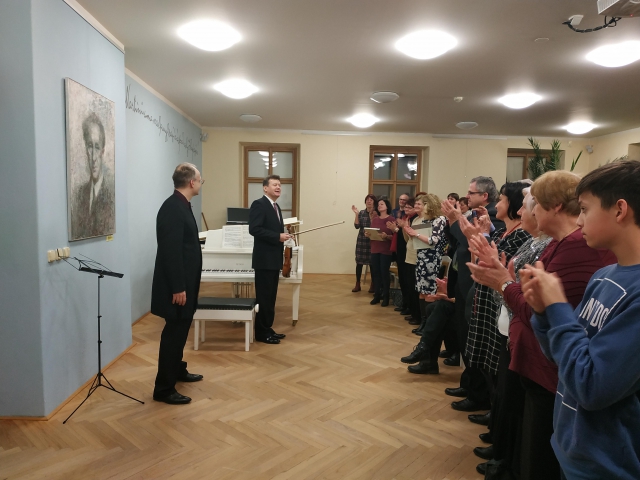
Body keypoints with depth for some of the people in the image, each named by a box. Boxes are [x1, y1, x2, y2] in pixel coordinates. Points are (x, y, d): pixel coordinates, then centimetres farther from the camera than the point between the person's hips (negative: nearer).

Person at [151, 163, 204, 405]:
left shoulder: (181, 205, 11)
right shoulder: (173, 208, -21)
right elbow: (171, 251, -25)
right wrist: (178, 288, -24)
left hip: (184, 283, 10)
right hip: (176, 286, -10)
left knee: (180, 330, 21)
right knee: (173, 332, -2)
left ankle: (177, 370, 38)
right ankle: (164, 388, 9)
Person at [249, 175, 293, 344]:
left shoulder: (276, 207, 17)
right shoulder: (259, 204, -12)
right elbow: (254, 229, -22)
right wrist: (278, 236, -22)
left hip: (274, 259, 9)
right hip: (264, 259, -9)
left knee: (271, 296, 13)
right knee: (264, 297, -2)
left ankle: (267, 329, 22)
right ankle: (262, 332, 7)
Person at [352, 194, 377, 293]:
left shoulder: (377, 214, -2)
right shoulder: (361, 213, 7)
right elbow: (357, 226, -2)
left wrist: (372, 216, -17)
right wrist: (356, 214, -8)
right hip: (361, 240, 3)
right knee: (359, 262, 4)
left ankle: (373, 285, 13)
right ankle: (357, 285, 15)